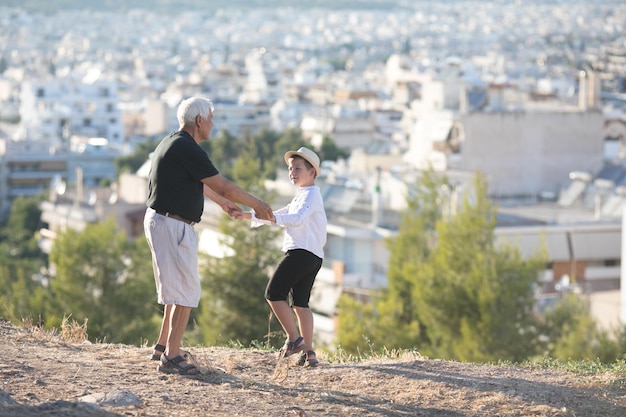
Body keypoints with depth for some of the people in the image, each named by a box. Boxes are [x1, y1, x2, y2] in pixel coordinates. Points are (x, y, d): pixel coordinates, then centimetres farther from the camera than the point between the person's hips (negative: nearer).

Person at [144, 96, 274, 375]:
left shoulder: (173, 144, 14)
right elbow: (223, 186, -16)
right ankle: (171, 357, -4)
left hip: (160, 221, 11)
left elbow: (198, 183, 30)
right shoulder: (187, 149, -18)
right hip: (173, 225, -11)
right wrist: (256, 204, -3)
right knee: (186, 292, -6)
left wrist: (223, 202, 43)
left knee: (178, 288, 22)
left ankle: (163, 346, 30)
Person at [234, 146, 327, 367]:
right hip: (313, 257, 10)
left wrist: (270, 217, -35)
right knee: (300, 303, 7)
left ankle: (294, 339, -8)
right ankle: (308, 352, 3)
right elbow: (278, 216, 27)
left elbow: (298, 219, -24)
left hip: (301, 251, -10)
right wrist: (249, 216, 16)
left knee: (274, 293, -8)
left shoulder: (310, 194, -5)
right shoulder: (301, 197, 28)